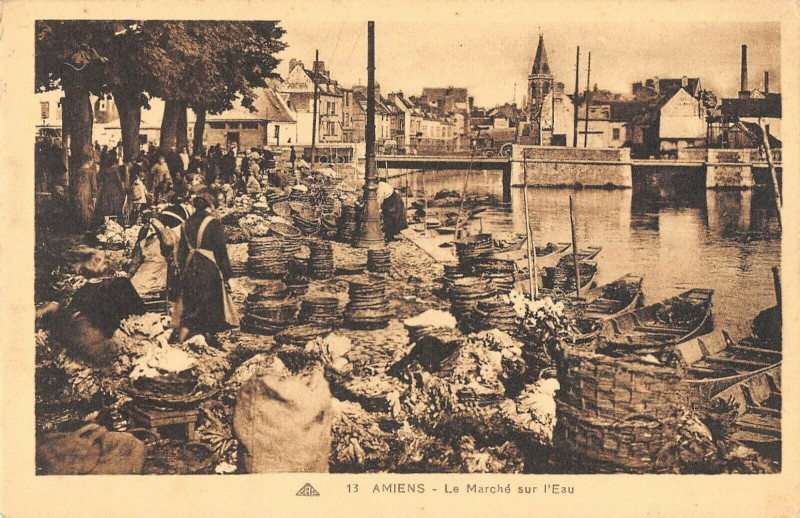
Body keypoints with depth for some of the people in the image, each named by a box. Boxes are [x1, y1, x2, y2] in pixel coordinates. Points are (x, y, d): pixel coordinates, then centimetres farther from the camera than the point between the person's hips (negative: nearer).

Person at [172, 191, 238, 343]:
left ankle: (184, 327, -2)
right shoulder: (213, 223, -11)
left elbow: (181, 250, 12)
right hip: (209, 268, -5)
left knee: (190, 299, 10)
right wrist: (226, 272, -4)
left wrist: (184, 268, 21)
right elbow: (221, 250, -10)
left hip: (190, 267, 5)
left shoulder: (187, 223, 6)